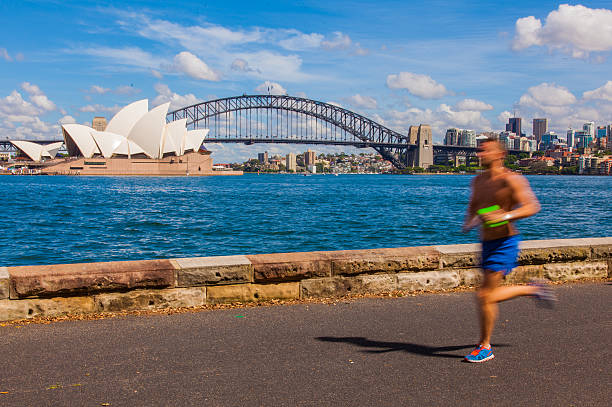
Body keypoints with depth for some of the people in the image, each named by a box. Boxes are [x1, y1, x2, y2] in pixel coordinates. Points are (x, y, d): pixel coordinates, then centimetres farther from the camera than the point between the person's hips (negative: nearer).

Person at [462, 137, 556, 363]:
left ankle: (485, 347, 4)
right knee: (491, 295, 16)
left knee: (485, 296, -11)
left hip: (505, 242, -8)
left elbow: (532, 207, -20)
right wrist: (469, 221, 5)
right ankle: (532, 289, 38)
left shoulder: (511, 180, -13)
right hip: (487, 242, 8)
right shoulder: (478, 181, 9)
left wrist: (505, 216, -32)